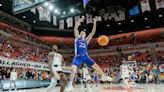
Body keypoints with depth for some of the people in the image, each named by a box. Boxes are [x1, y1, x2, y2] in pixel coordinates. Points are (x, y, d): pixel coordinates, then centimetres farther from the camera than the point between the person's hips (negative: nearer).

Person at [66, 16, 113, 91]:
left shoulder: (87, 40, 14)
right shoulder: (77, 38, 10)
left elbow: (93, 32, 7)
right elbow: (75, 28, -1)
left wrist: (94, 23, -1)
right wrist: (80, 20, -4)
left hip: (85, 56, 3)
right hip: (78, 57, -3)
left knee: (96, 66, 2)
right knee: (73, 68, -24)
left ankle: (103, 76, 23)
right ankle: (70, 84, -10)